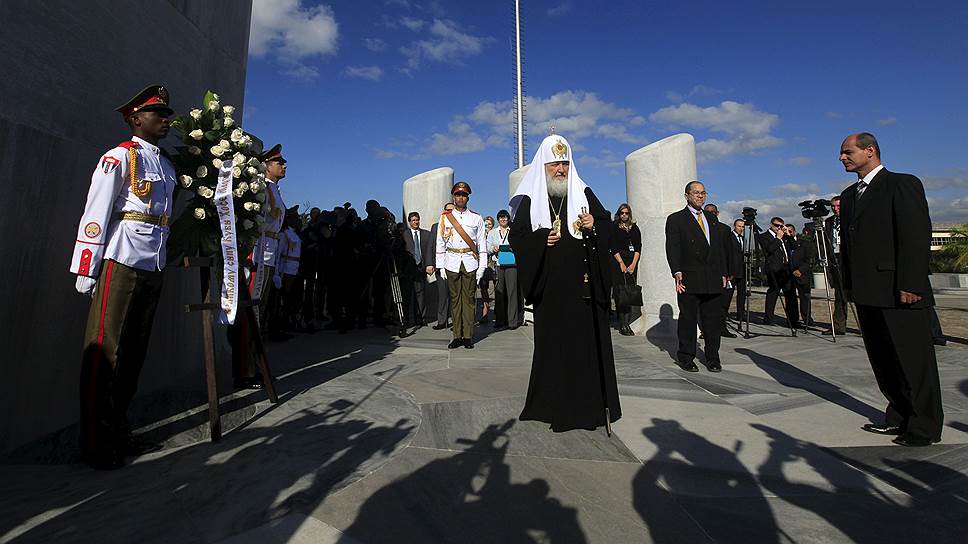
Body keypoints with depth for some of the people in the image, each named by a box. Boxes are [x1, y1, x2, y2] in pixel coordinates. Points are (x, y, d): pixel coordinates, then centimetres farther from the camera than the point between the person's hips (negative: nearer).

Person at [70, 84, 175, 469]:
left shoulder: (167, 165, 19)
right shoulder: (120, 156, -2)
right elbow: (95, 213, -7)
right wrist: (85, 270, -10)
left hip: (153, 267, 7)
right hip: (121, 262, -7)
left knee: (134, 351, 10)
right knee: (105, 350, -2)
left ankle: (119, 433, 20)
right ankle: (95, 444, 8)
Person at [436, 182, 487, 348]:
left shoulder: (476, 218, 8)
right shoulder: (445, 217, 9)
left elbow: (482, 244, 6)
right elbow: (440, 243, 9)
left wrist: (482, 267, 0)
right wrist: (441, 266, 2)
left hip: (470, 263, -1)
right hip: (452, 263, 1)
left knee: (469, 299, 0)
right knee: (455, 299, 4)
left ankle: (468, 336, 7)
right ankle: (457, 336, 10)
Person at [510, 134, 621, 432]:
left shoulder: (584, 193, 11)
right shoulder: (529, 200, 7)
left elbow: (608, 225, 11)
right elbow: (516, 237, 5)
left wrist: (594, 226, -10)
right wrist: (541, 240, -12)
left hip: (583, 286, 1)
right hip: (549, 287, -1)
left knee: (588, 342, 2)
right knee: (553, 344, 3)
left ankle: (590, 405, 15)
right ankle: (555, 405, 15)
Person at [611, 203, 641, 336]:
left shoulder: (635, 228, 15)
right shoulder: (614, 228, 6)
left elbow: (638, 247, 7)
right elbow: (614, 248, -2)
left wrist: (633, 264, -5)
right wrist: (622, 264, -10)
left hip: (632, 263, 3)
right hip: (618, 262, -3)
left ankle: (627, 323, -2)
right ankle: (622, 325, -7)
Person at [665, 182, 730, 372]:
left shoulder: (712, 219, 20)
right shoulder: (675, 219, 3)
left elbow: (721, 247, 20)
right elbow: (672, 248, -6)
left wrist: (723, 273, 12)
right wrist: (677, 272, -18)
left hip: (713, 280, 5)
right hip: (690, 279, -5)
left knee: (713, 319, 7)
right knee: (688, 319, 2)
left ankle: (712, 358, 18)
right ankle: (686, 357, 13)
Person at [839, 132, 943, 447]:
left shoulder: (903, 184, -4)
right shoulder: (849, 195, 18)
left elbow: (917, 236, -12)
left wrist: (910, 285, -18)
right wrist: (849, 284, 12)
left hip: (898, 292, -7)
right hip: (867, 293, 7)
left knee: (914, 359, 3)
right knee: (883, 360, 13)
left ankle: (925, 427, 15)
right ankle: (899, 417, 24)